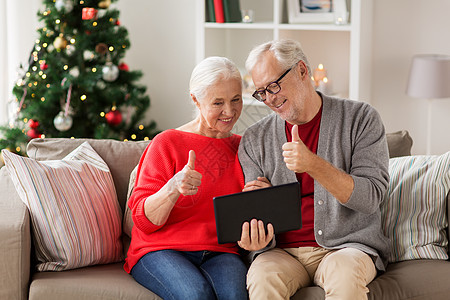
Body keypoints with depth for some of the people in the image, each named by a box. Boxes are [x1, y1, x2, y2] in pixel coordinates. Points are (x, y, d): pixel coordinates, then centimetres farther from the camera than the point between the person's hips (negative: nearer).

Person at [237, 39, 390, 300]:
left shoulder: (361, 118, 1)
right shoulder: (254, 140, 8)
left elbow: (371, 197, -8)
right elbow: (254, 213, 7)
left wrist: (313, 165, -22)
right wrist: (257, 239, -18)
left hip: (347, 246, -1)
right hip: (283, 251, 1)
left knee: (346, 277, -34)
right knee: (262, 279, -32)